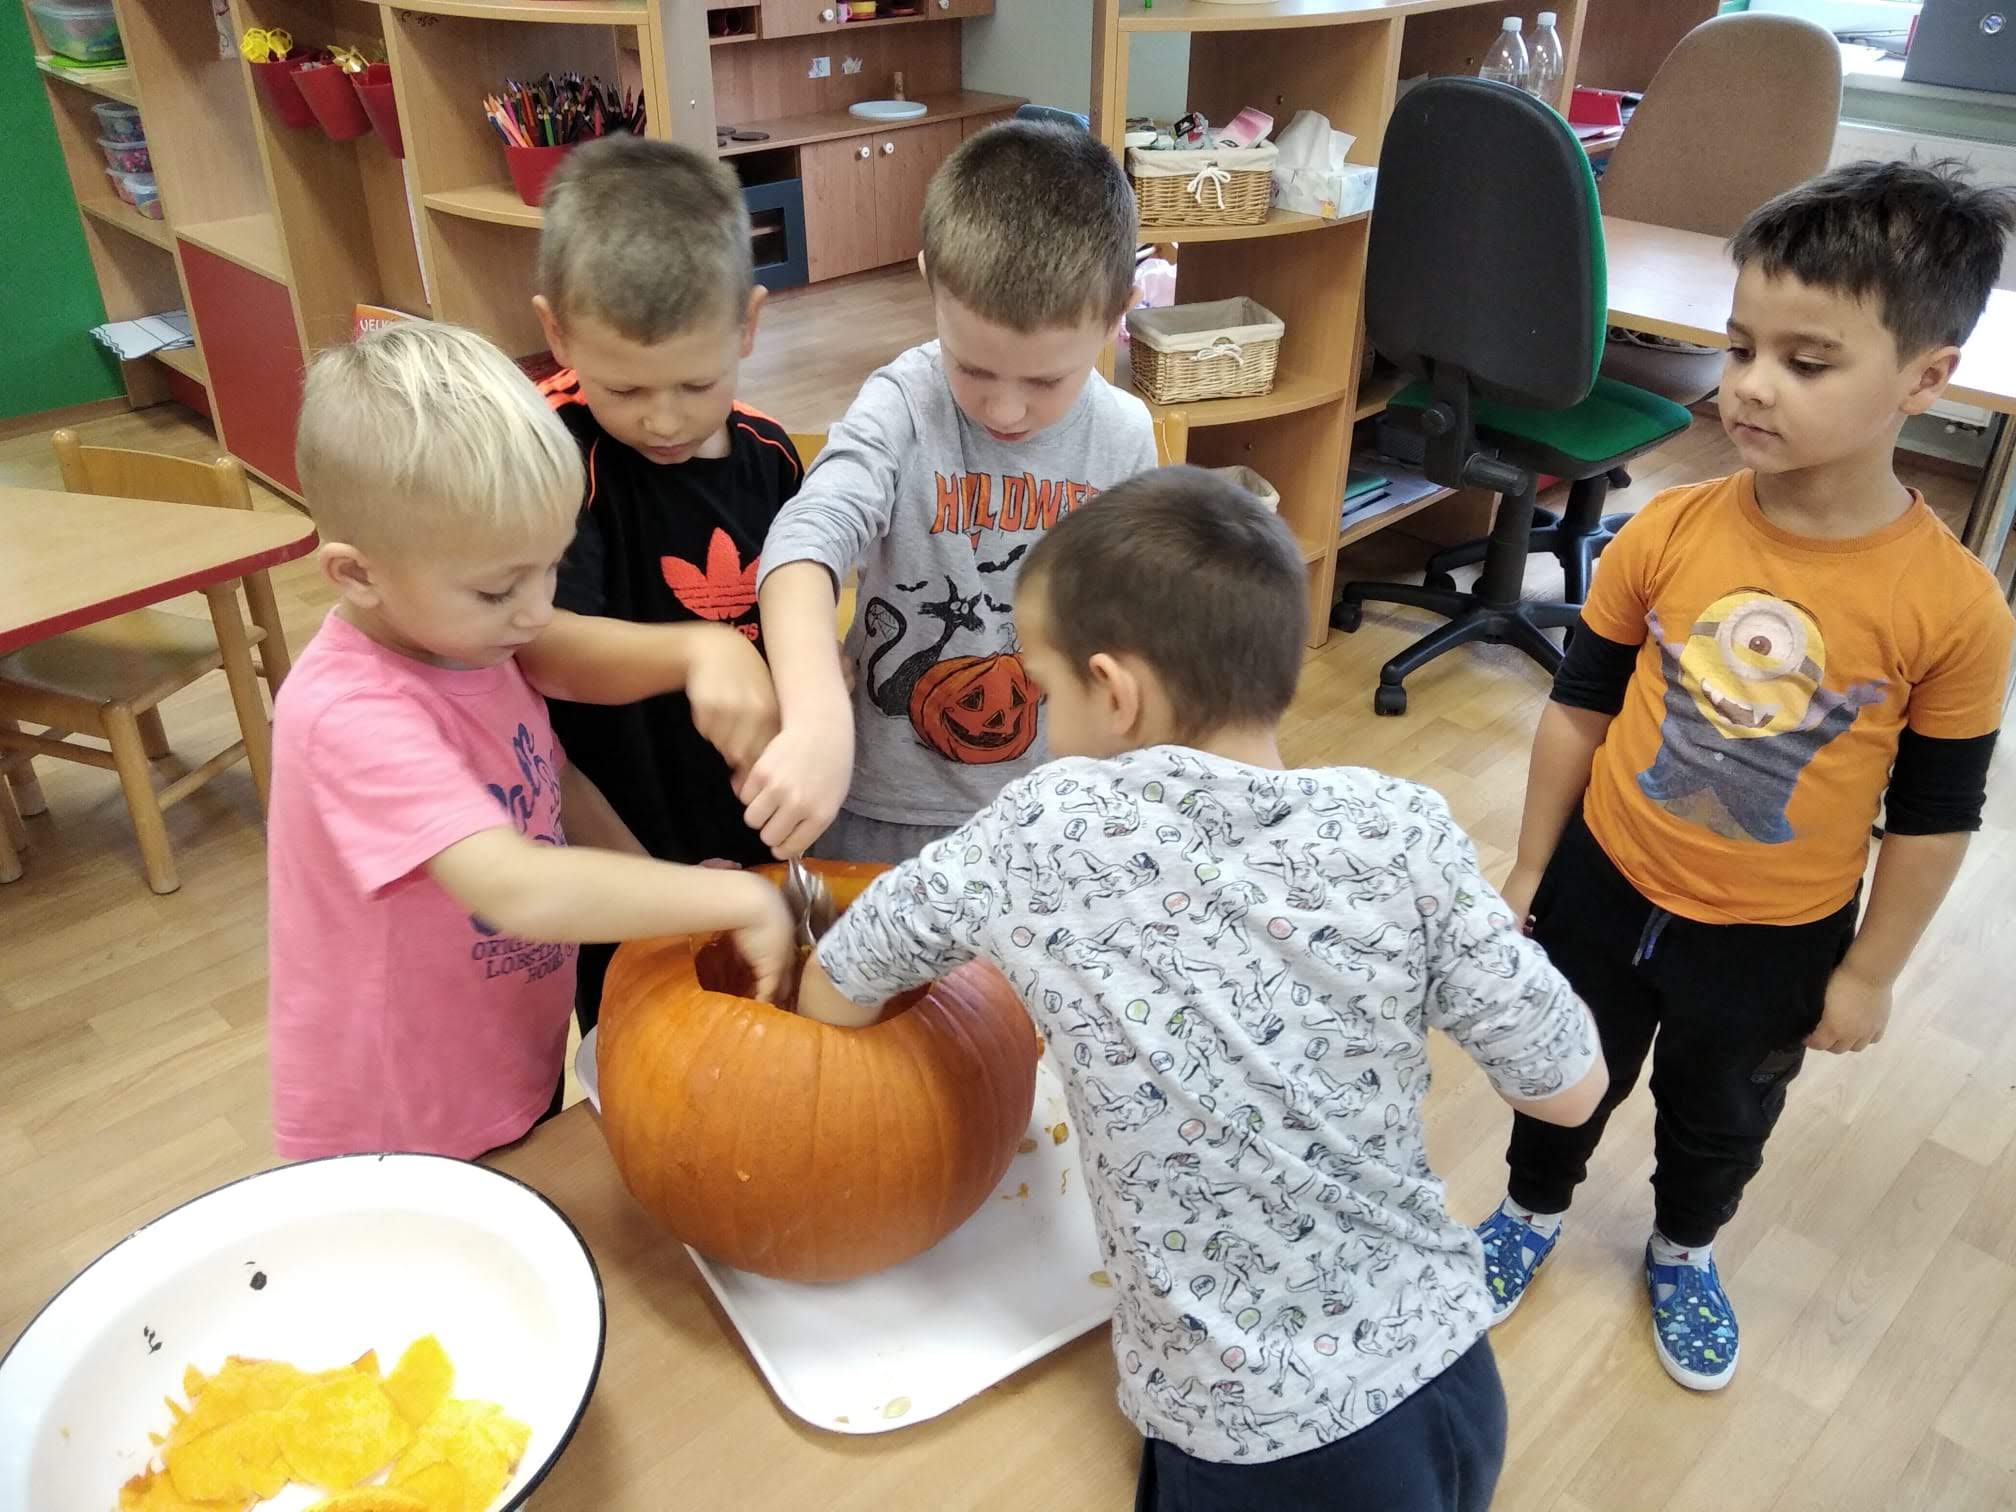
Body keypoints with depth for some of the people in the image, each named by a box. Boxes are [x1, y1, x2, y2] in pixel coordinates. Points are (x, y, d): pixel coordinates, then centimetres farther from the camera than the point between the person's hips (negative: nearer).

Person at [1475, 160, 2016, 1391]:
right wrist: (1530, 872, 1)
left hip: (1776, 944, 0)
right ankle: (1534, 1211, 54)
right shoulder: (1666, 535, -17)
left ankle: (1685, 1251, 56)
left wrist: (1870, 972, -1)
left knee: (1721, 1119, 26)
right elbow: (1579, 708, -5)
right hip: (1605, 890, 1)